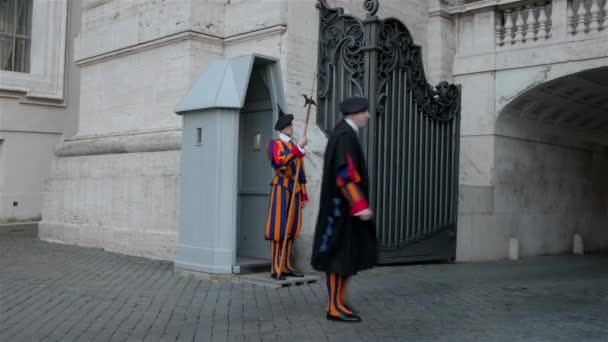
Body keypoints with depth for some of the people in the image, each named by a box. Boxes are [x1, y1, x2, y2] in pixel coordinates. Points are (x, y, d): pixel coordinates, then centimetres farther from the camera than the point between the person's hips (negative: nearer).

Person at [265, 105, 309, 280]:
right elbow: (282, 163, -23)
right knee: (278, 228, -8)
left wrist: (304, 195, 16)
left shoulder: (295, 147, 19)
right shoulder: (275, 144, -3)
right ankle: (275, 269, -6)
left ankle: (286, 266, 12)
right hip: (281, 188, -7)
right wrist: (299, 147, -24)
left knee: (291, 228, 7)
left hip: (295, 190, 7)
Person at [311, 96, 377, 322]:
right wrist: (360, 205, -28)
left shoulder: (344, 133, 17)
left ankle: (338, 301, 20)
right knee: (340, 255, -4)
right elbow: (345, 173, -25)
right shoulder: (345, 135, -16)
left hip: (344, 205, 11)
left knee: (349, 254, 13)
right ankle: (335, 307, 4)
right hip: (343, 206, -11)